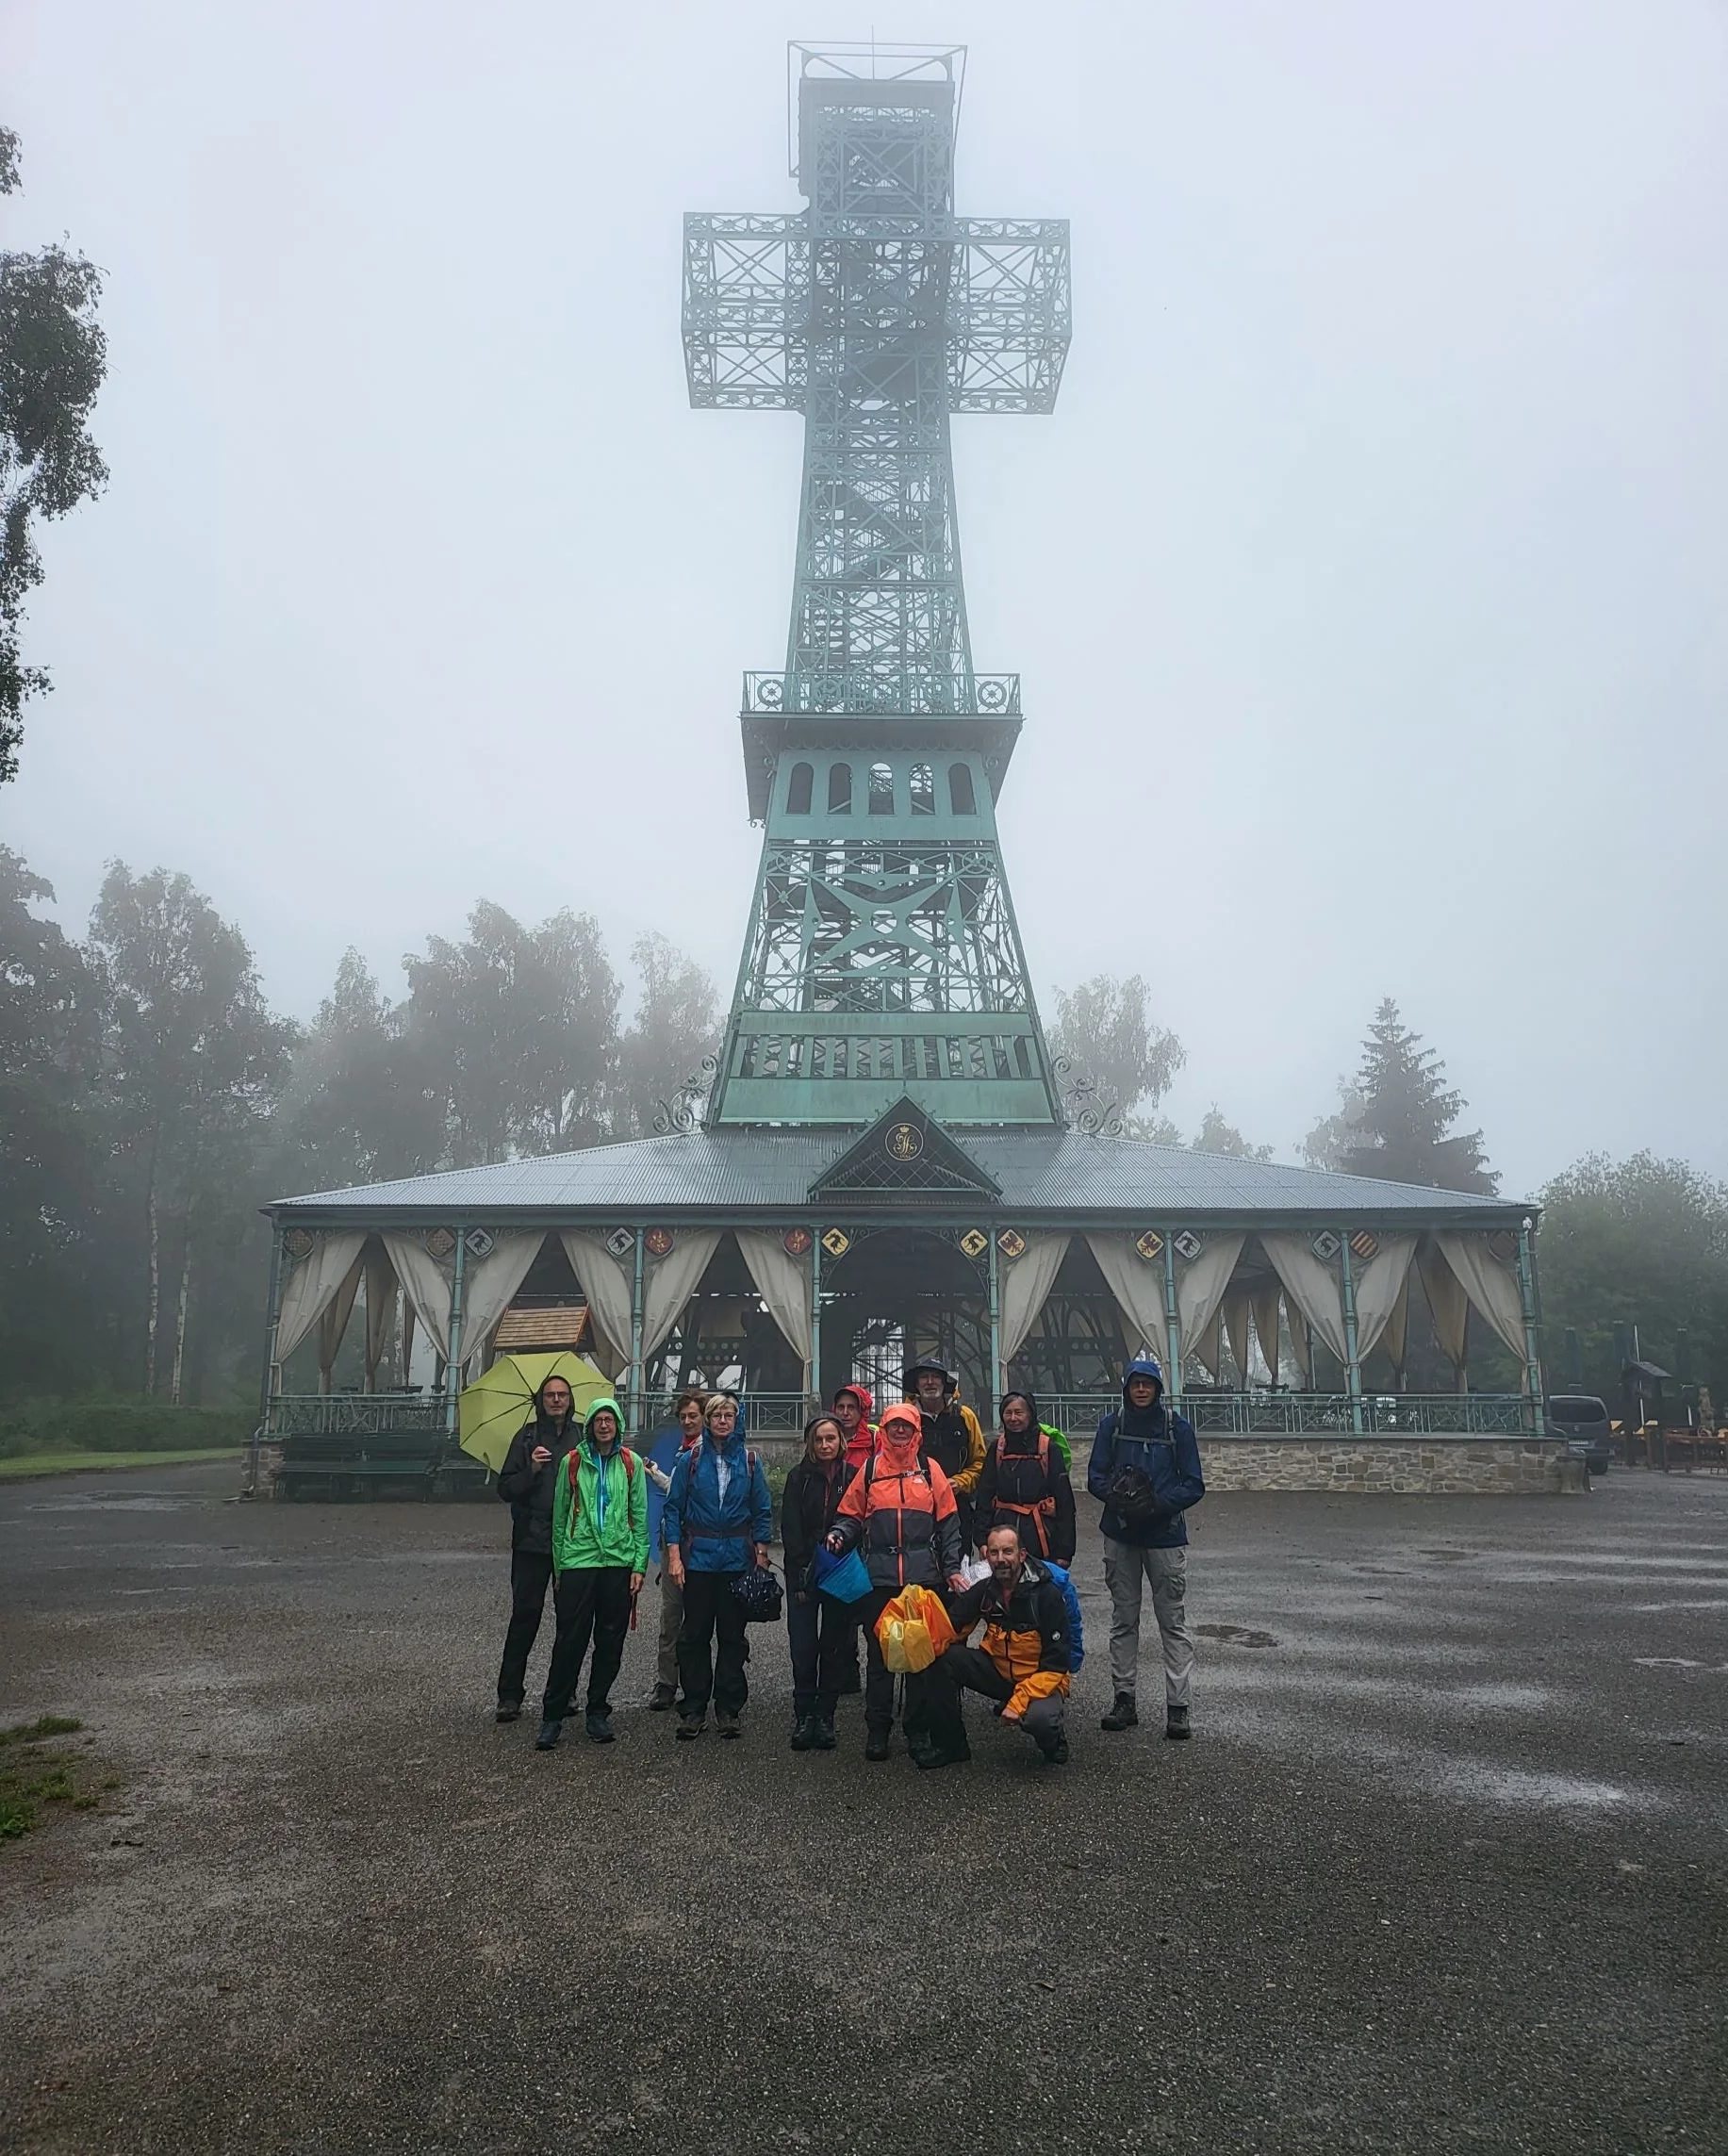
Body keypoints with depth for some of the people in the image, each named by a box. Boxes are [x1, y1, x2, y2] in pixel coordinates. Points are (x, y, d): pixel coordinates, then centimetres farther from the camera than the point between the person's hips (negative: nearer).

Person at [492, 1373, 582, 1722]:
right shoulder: (526, 1438, 6)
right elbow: (505, 1489, 3)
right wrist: (531, 1470, -13)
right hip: (532, 1540, -1)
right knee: (525, 1614, -3)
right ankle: (509, 1695, 4)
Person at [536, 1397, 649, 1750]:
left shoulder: (631, 1463, 6)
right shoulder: (572, 1462, 4)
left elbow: (640, 1517, 6)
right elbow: (560, 1517, 8)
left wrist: (639, 1565, 0)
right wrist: (558, 1567, 5)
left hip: (619, 1561, 1)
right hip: (578, 1560, -1)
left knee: (610, 1641, 6)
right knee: (570, 1640, -2)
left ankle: (598, 1713, 19)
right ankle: (552, 1716, 8)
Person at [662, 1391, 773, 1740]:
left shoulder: (749, 1462, 4)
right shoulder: (690, 1460, 2)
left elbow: (763, 1511, 7)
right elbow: (673, 1508, 2)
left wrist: (761, 1554, 1)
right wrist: (674, 1554, -4)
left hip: (737, 1560, 1)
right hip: (698, 1558, -1)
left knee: (732, 1635, 5)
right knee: (695, 1635, 3)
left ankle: (728, 1710, 14)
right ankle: (693, 1708, 14)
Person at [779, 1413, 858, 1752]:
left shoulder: (853, 1477, 2)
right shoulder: (799, 1478, 2)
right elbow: (791, 1532, -1)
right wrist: (799, 1579, -9)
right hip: (805, 1574, 0)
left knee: (835, 1648, 4)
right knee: (803, 1648, -4)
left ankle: (825, 1717, 14)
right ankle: (803, 1716, 7)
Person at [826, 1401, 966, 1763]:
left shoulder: (929, 1469, 6)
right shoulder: (870, 1470, 8)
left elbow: (948, 1523, 7)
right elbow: (851, 1516, 13)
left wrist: (952, 1569, 2)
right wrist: (839, 1535, -8)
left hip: (924, 1577, 0)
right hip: (879, 1577, 0)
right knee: (878, 1656, 4)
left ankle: (918, 1732, 15)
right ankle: (877, 1731, 14)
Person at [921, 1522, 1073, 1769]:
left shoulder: (1048, 1595, -19)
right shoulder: (985, 1590, -5)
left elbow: (1055, 1665, -19)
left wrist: (1019, 1702, -26)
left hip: (1040, 1680, -5)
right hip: (998, 1671, 5)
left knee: (1038, 1718, -37)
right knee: (946, 1659, -18)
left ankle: (1054, 1742, 2)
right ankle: (950, 1745, -3)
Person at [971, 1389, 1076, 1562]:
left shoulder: (1049, 1449, -2)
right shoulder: (997, 1449, 8)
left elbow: (1065, 1502, -3)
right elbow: (984, 1498, 9)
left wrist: (1064, 1550, -6)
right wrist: (983, 1540, -1)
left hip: (1041, 1534, -2)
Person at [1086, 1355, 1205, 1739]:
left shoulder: (1177, 1426, -2)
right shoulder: (1112, 1424, 2)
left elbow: (1194, 1485, -3)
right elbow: (1096, 1477, 2)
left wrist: (1158, 1503, -19)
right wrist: (1121, 1497, -17)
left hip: (1165, 1536, -2)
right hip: (1120, 1535, 2)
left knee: (1173, 1621, -1)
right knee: (1123, 1619, 9)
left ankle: (1177, 1707, 3)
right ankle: (1123, 1699, 17)